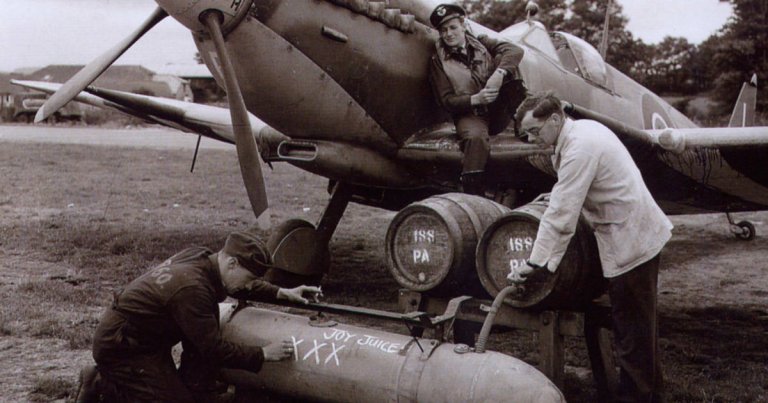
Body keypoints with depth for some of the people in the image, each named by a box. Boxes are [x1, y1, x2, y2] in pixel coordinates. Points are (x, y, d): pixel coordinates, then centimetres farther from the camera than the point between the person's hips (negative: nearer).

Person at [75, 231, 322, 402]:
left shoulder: (202, 258, -4)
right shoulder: (191, 289, -30)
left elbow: (239, 287, 16)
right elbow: (214, 350, -23)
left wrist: (281, 293, 5)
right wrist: (263, 355, -15)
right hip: (120, 349, -9)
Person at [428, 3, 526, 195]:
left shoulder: (481, 44, 11)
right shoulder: (438, 61, 5)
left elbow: (515, 50, -6)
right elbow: (446, 101, -2)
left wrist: (498, 74, -27)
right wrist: (475, 99, -21)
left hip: (499, 113, 3)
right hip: (470, 115, -2)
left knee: (504, 62, -17)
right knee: (476, 137, -38)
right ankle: (473, 196, -39)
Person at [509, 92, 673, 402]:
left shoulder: (579, 149, -24)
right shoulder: (583, 129, 6)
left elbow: (560, 214, -25)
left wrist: (537, 263, -22)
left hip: (630, 240, -11)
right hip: (639, 233, 11)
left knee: (631, 328, -1)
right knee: (640, 321, 21)